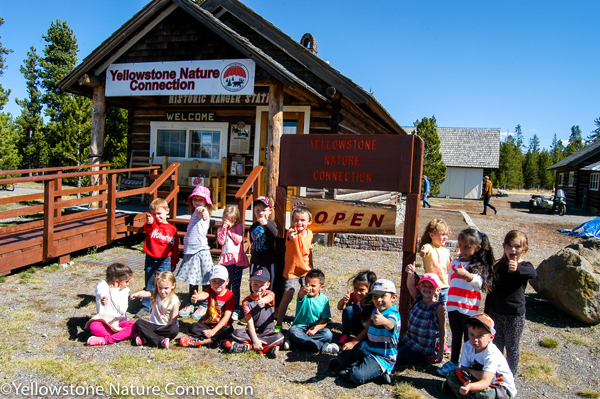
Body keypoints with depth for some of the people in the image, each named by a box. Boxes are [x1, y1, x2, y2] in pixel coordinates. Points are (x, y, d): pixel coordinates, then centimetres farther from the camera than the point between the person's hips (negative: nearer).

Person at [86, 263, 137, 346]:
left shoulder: (124, 290, 6)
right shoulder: (102, 286, -2)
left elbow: (122, 310, -8)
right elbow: (100, 292, -30)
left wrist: (114, 292, -9)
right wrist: (103, 297, -54)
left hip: (119, 323, 3)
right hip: (104, 322, -3)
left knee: (134, 325, -26)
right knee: (94, 327, -35)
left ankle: (105, 340, -29)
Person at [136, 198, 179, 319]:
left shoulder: (172, 229, -1)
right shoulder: (152, 225, -1)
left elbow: (175, 247, 5)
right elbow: (147, 229, -26)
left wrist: (174, 263, 7)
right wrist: (149, 223, -49)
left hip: (164, 261, -1)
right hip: (150, 260, 1)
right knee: (149, 285, 12)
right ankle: (145, 308, 23)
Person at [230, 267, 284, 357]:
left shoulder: (269, 294, -3)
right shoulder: (247, 301, -3)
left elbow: (269, 298, -31)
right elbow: (249, 321, -12)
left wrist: (263, 301, -57)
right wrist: (255, 340, -25)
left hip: (268, 331, 0)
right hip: (253, 331, 1)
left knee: (279, 337, -30)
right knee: (236, 333, -26)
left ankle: (248, 346, -25)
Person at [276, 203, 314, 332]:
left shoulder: (310, 233, -2)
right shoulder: (292, 232, -20)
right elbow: (291, 238, -46)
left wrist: (311, 266, 18)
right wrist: (291, 236, -69)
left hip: (306, 270, 5)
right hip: (292, 271, -5)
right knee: (287, 297, -11)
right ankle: (279, 323, 4)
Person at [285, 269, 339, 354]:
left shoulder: (324, 299, -2)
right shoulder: (304, 296, -10)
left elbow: (325, 320, -3)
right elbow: (300, 295, -38)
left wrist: (315, 328, -21)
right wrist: (303, 291, -63)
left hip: (316, 327, 2)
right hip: (300, 327, -2)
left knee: (328, 334, -26)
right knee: (292, 331, -32)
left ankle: (293, 343, -28)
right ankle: (322, 347, -30)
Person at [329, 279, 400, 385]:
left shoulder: (393, 315, -20)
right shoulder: (375, 311, 7)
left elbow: (390, 324, -46)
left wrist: (384, 321, -70)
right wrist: (353, 343, 13)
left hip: (383, 358, -8)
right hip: (367, 350, 8)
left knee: (358, 376, -27)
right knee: (342, 356, 2)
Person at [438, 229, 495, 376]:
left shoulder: (479, 265, -6)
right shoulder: (456, 262, 8)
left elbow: (479, 282, -26)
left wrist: (466, 274, -41)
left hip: (469, 308, -5)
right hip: (453, 305, 5)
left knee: (469, 338, 3)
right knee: (456, 335, 16)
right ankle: (453, 362, 28)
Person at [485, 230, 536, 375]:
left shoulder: (524, 266, -10)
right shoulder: (498, 266, 3)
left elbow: (532, 274, -36)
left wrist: (517, 268, -58)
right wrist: (487, 312, 10)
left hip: (514, 315, -4)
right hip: (495, 313, 4)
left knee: (512, 348, 7)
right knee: (496, 346, 15)